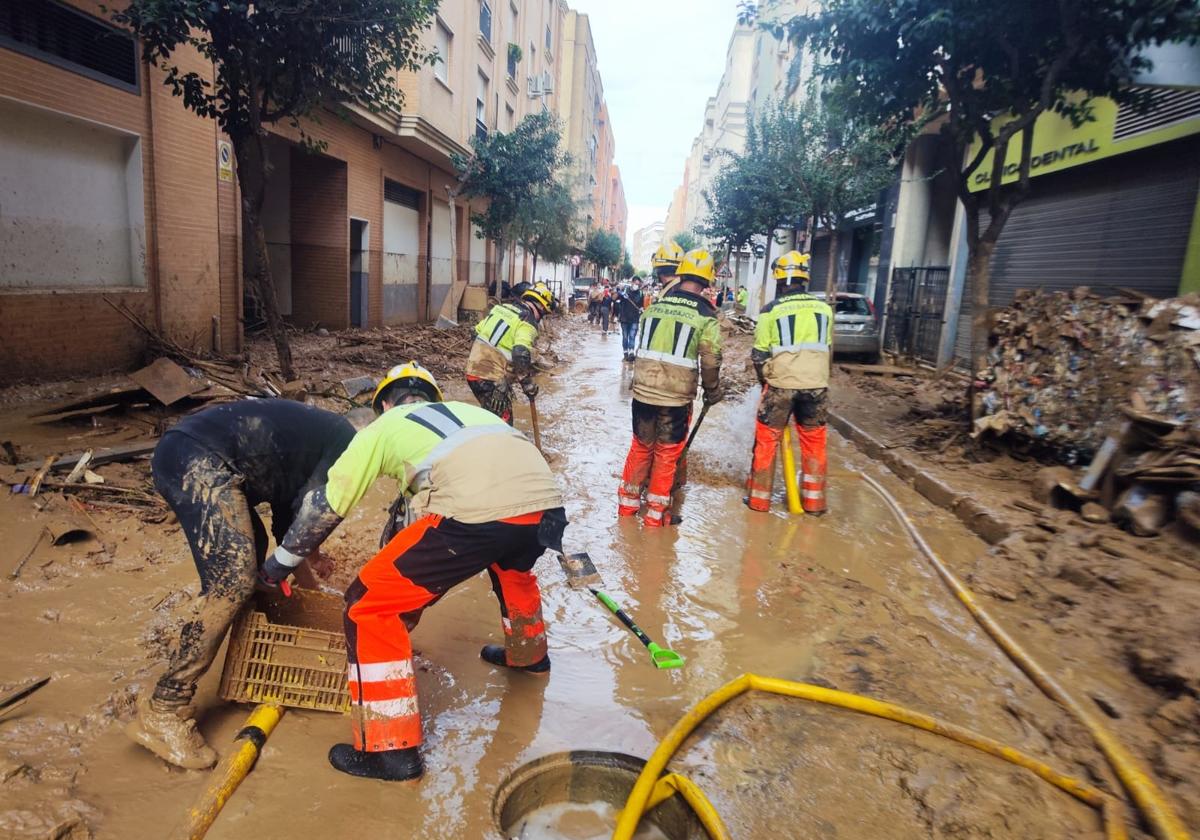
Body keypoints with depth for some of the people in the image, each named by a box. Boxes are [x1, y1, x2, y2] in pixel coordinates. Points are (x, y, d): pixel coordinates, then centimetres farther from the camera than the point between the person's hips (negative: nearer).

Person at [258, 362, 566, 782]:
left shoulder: (384, 426, 22)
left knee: (371, 605, 12)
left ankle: (391, 748, 16)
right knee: (511, 563, 41)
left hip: (476, 513, -6)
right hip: (546, 503, 7)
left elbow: (327, 503, 26)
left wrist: (282, 559, 42)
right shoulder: (466, 410, 35)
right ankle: (529, 653, 60)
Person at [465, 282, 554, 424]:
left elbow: (477, 331, 19)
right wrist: (528, 384, -15)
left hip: (473, 370, 8)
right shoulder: (528, 323, -11)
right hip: (493, 379, -8)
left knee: (491, 415, 24)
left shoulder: (502, 308, 13)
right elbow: (521, 355, -24)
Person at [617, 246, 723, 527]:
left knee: (641, 446, 18)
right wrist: (712, 392, 10)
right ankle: (656, 513, 19)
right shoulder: (706, 316, -8)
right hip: (677, 398, -3)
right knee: (667, 453, 10)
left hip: (643, 393, 3)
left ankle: (628, 503, 29)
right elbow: (710, 362, -6)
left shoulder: (654, 307, 2)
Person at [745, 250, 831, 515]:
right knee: (814, 441, 14)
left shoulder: (771, 310, -5)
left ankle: (759, 498, 15)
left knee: (766, 441, 10)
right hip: (817, 385, 3)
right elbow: (826, 347, 12)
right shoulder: (824, 308, 4)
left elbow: (759, 355, 0)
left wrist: (765, 381, 17)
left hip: (780, 385, -2)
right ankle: (814, 500, 21)